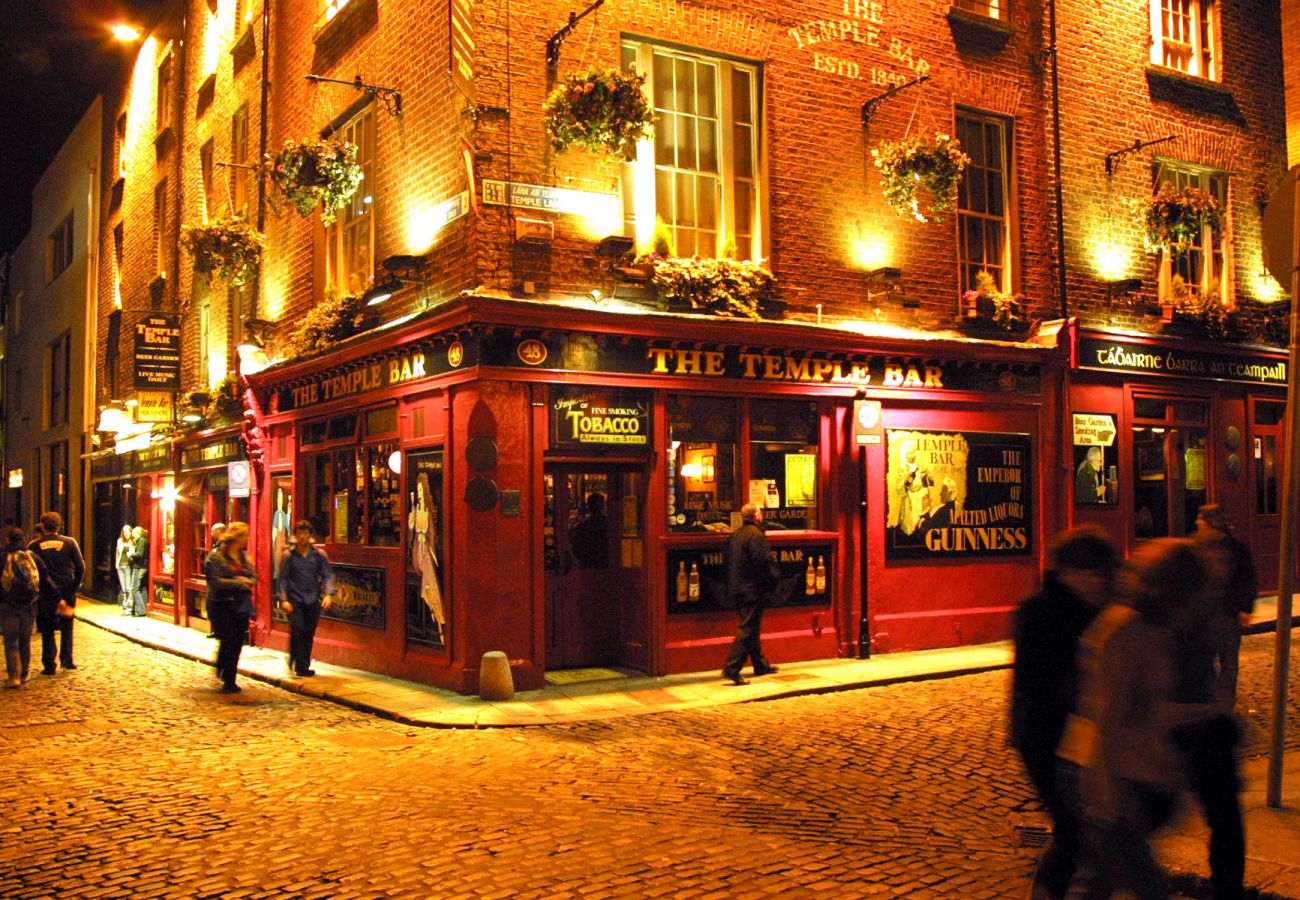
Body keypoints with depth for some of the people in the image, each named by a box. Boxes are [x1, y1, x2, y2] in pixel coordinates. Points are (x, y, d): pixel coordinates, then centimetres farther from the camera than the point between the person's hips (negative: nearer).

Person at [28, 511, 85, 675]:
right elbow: (80, 567, -5)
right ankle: (66, 658, 9)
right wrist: (73, 587, 4)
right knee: (67, 627, 16)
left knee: (47, 630, 7)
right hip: (66, 592, 0)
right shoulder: (69, 543, -3)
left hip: (44, 593, 0)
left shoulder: (34, 546, -4)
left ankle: (49, 665, 6)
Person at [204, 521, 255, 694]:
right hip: (221, 604, -6)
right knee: (228, 640, -8)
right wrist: (239, 582, -16)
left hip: (241, 604, 6)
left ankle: (229, 680, 19)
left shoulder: (244, 557, 11)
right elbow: (216, 581, -17)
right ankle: (227, 680, 5)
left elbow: (253, 577, 7)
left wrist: (248, 581, -15)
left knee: (237, 642, 5)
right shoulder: (216, 557, -7)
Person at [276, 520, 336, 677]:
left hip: (313, 600, 2)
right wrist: (283, 599, -10)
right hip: (294, 599, -2)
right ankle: (296, 663, -4)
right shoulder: (288, 555, 1)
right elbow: (282, 578, -1)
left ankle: (304, 667, 18)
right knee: (297, 629, -18)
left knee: (309, 635, 5)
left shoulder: (319, 555, 6)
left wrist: (328, 594, -11)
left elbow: (327, 575, 3)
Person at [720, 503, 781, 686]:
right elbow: (763, 562, -20)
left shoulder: (735, 535, 11)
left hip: (737, 587, 9)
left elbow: (730, 562, 14)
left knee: (752, 628, 19)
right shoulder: (756, 535, -15)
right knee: (747, 629, -7)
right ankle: (731, 669, -14)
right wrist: (773, 579, -7)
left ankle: (760, 664, 30)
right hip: (753, 589, -9)